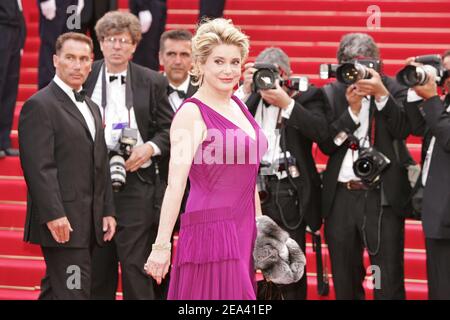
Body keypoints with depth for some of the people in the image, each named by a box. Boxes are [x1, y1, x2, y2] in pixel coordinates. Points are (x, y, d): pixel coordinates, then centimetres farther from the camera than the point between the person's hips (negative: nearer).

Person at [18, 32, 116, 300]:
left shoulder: (92, 107, 20)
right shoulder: (39, 105, -8)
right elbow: (38, 167, -16)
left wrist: (108, 211, 14)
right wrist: (53, 215, -22)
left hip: (89, 223, 8)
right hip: (62, 222, -8)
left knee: (56, 291, 13)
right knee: (73, 291, -10)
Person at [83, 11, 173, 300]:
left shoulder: (152, 82, 4)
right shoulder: (85, 78, 6)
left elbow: (169, 130, 6)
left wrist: (149, 147, -12)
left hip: (137, 181, -2)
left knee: (136, 264, -5)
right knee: (97, 264, 8)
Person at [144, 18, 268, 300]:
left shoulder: (239, 107, 12)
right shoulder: (192, 113, -10)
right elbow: (176, 183, -17)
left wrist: (260, 230, 18)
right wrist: (162, 245, -22)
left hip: (243, 231, 7)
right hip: (210, 231, -7)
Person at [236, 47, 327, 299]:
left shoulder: (306, 96, 4)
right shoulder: (248, 97, 12)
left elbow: (321, 131, -12)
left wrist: (286, 103, -16)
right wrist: (246, 91, -5)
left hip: (287, 191, -3)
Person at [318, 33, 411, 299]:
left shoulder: (393, 89, 2)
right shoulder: (331, 93, 7)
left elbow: (403, 129, -13)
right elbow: (326, 144, -2)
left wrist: (381, 94, -20)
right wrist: (352, 108, -11)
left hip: (383, 197, -3)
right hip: (341, 197, 3)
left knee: (389, 283, -5)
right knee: (345, 283, 13)